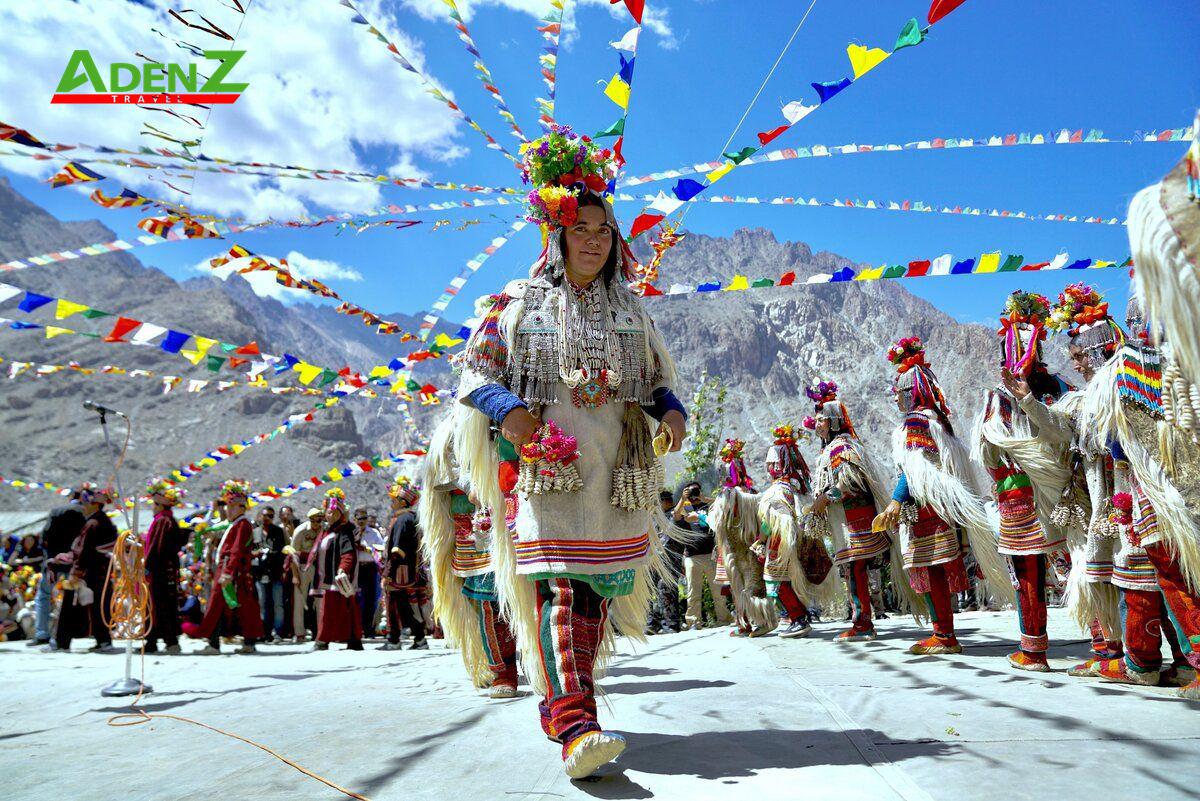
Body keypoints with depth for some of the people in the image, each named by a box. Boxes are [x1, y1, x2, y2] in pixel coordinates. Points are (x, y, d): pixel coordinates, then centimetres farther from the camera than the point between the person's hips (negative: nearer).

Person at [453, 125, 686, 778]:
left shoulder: (630, 310, 20)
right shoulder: (519, 302, 10)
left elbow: (656, 380, 22)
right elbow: (474, 369, 6)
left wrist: (671, 411, -1)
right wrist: (506, 408, -14)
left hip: (617, 473, 4)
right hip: (547, 466, -3)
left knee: (598, 592, 4)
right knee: (559, 586, -17)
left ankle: (563, 703, 20)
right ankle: (575, 728, -21)